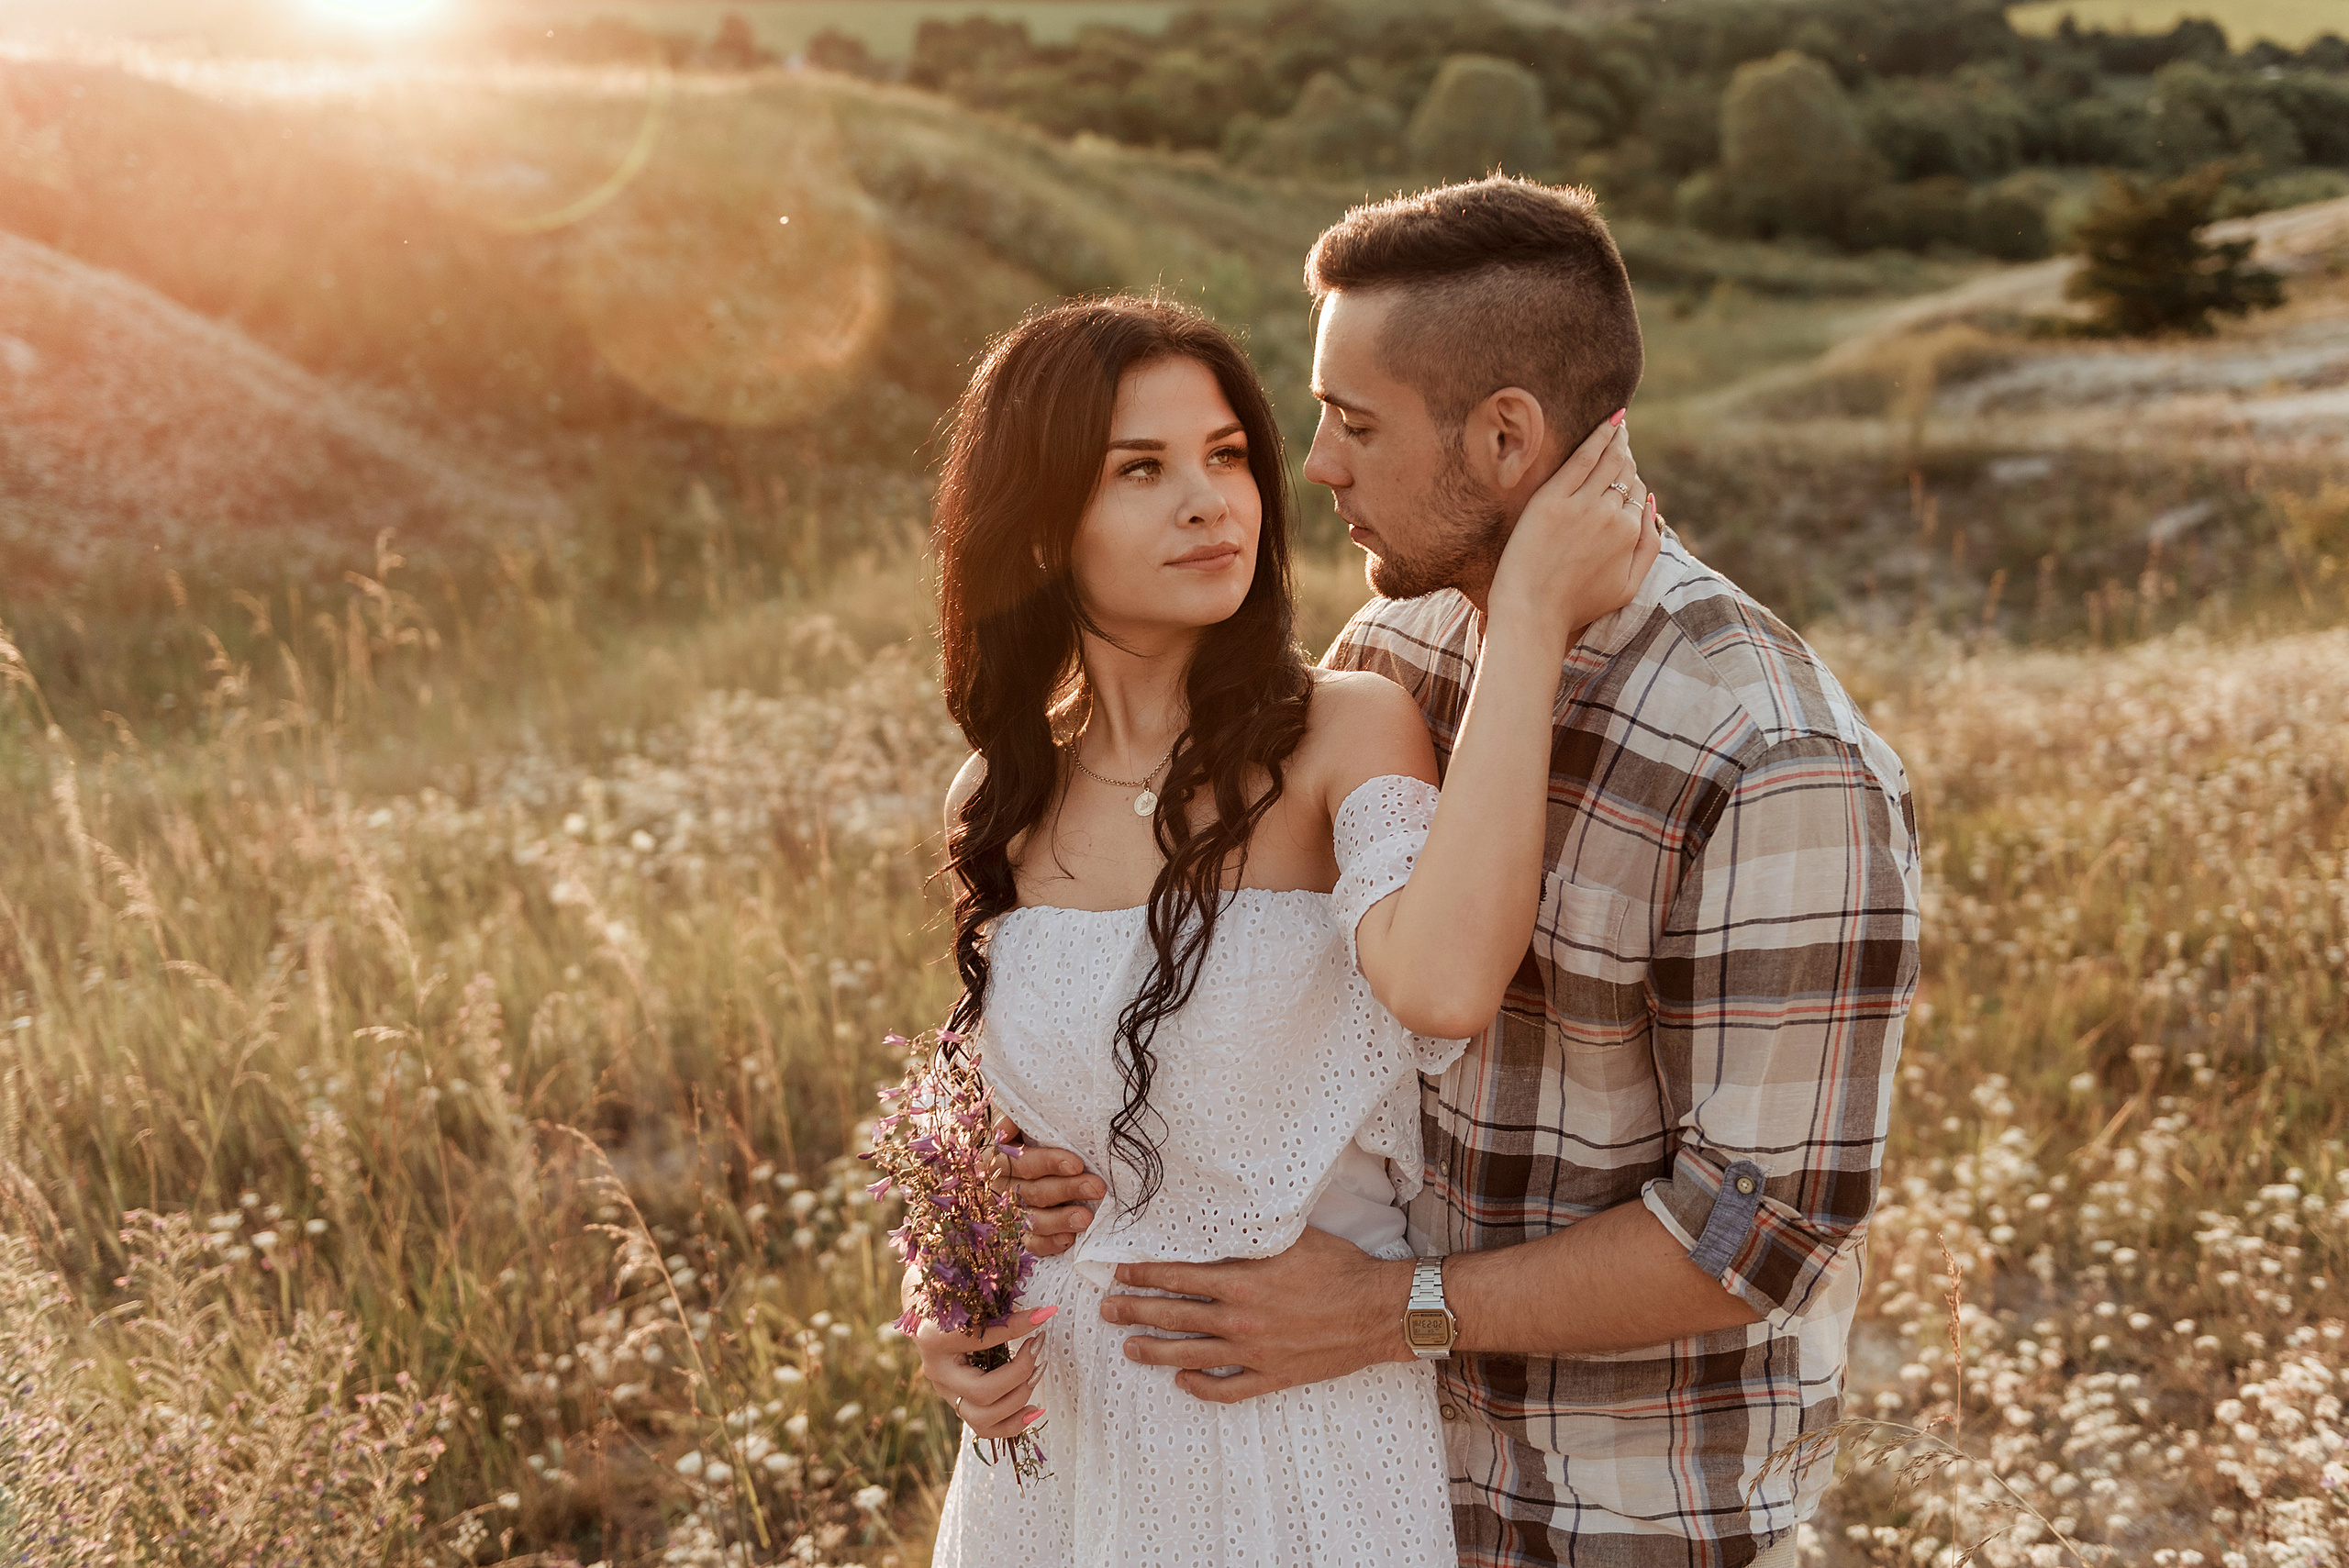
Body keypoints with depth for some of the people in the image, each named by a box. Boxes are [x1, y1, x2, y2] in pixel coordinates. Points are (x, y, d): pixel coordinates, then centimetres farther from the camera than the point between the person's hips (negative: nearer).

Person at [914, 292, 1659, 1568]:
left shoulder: (1348, 734, -15)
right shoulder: (1000, 802, -2)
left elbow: (1443, 984, -37)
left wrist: (1530, 613, -34)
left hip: (1314, 1427, -4)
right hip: (1064, 1428, 4)